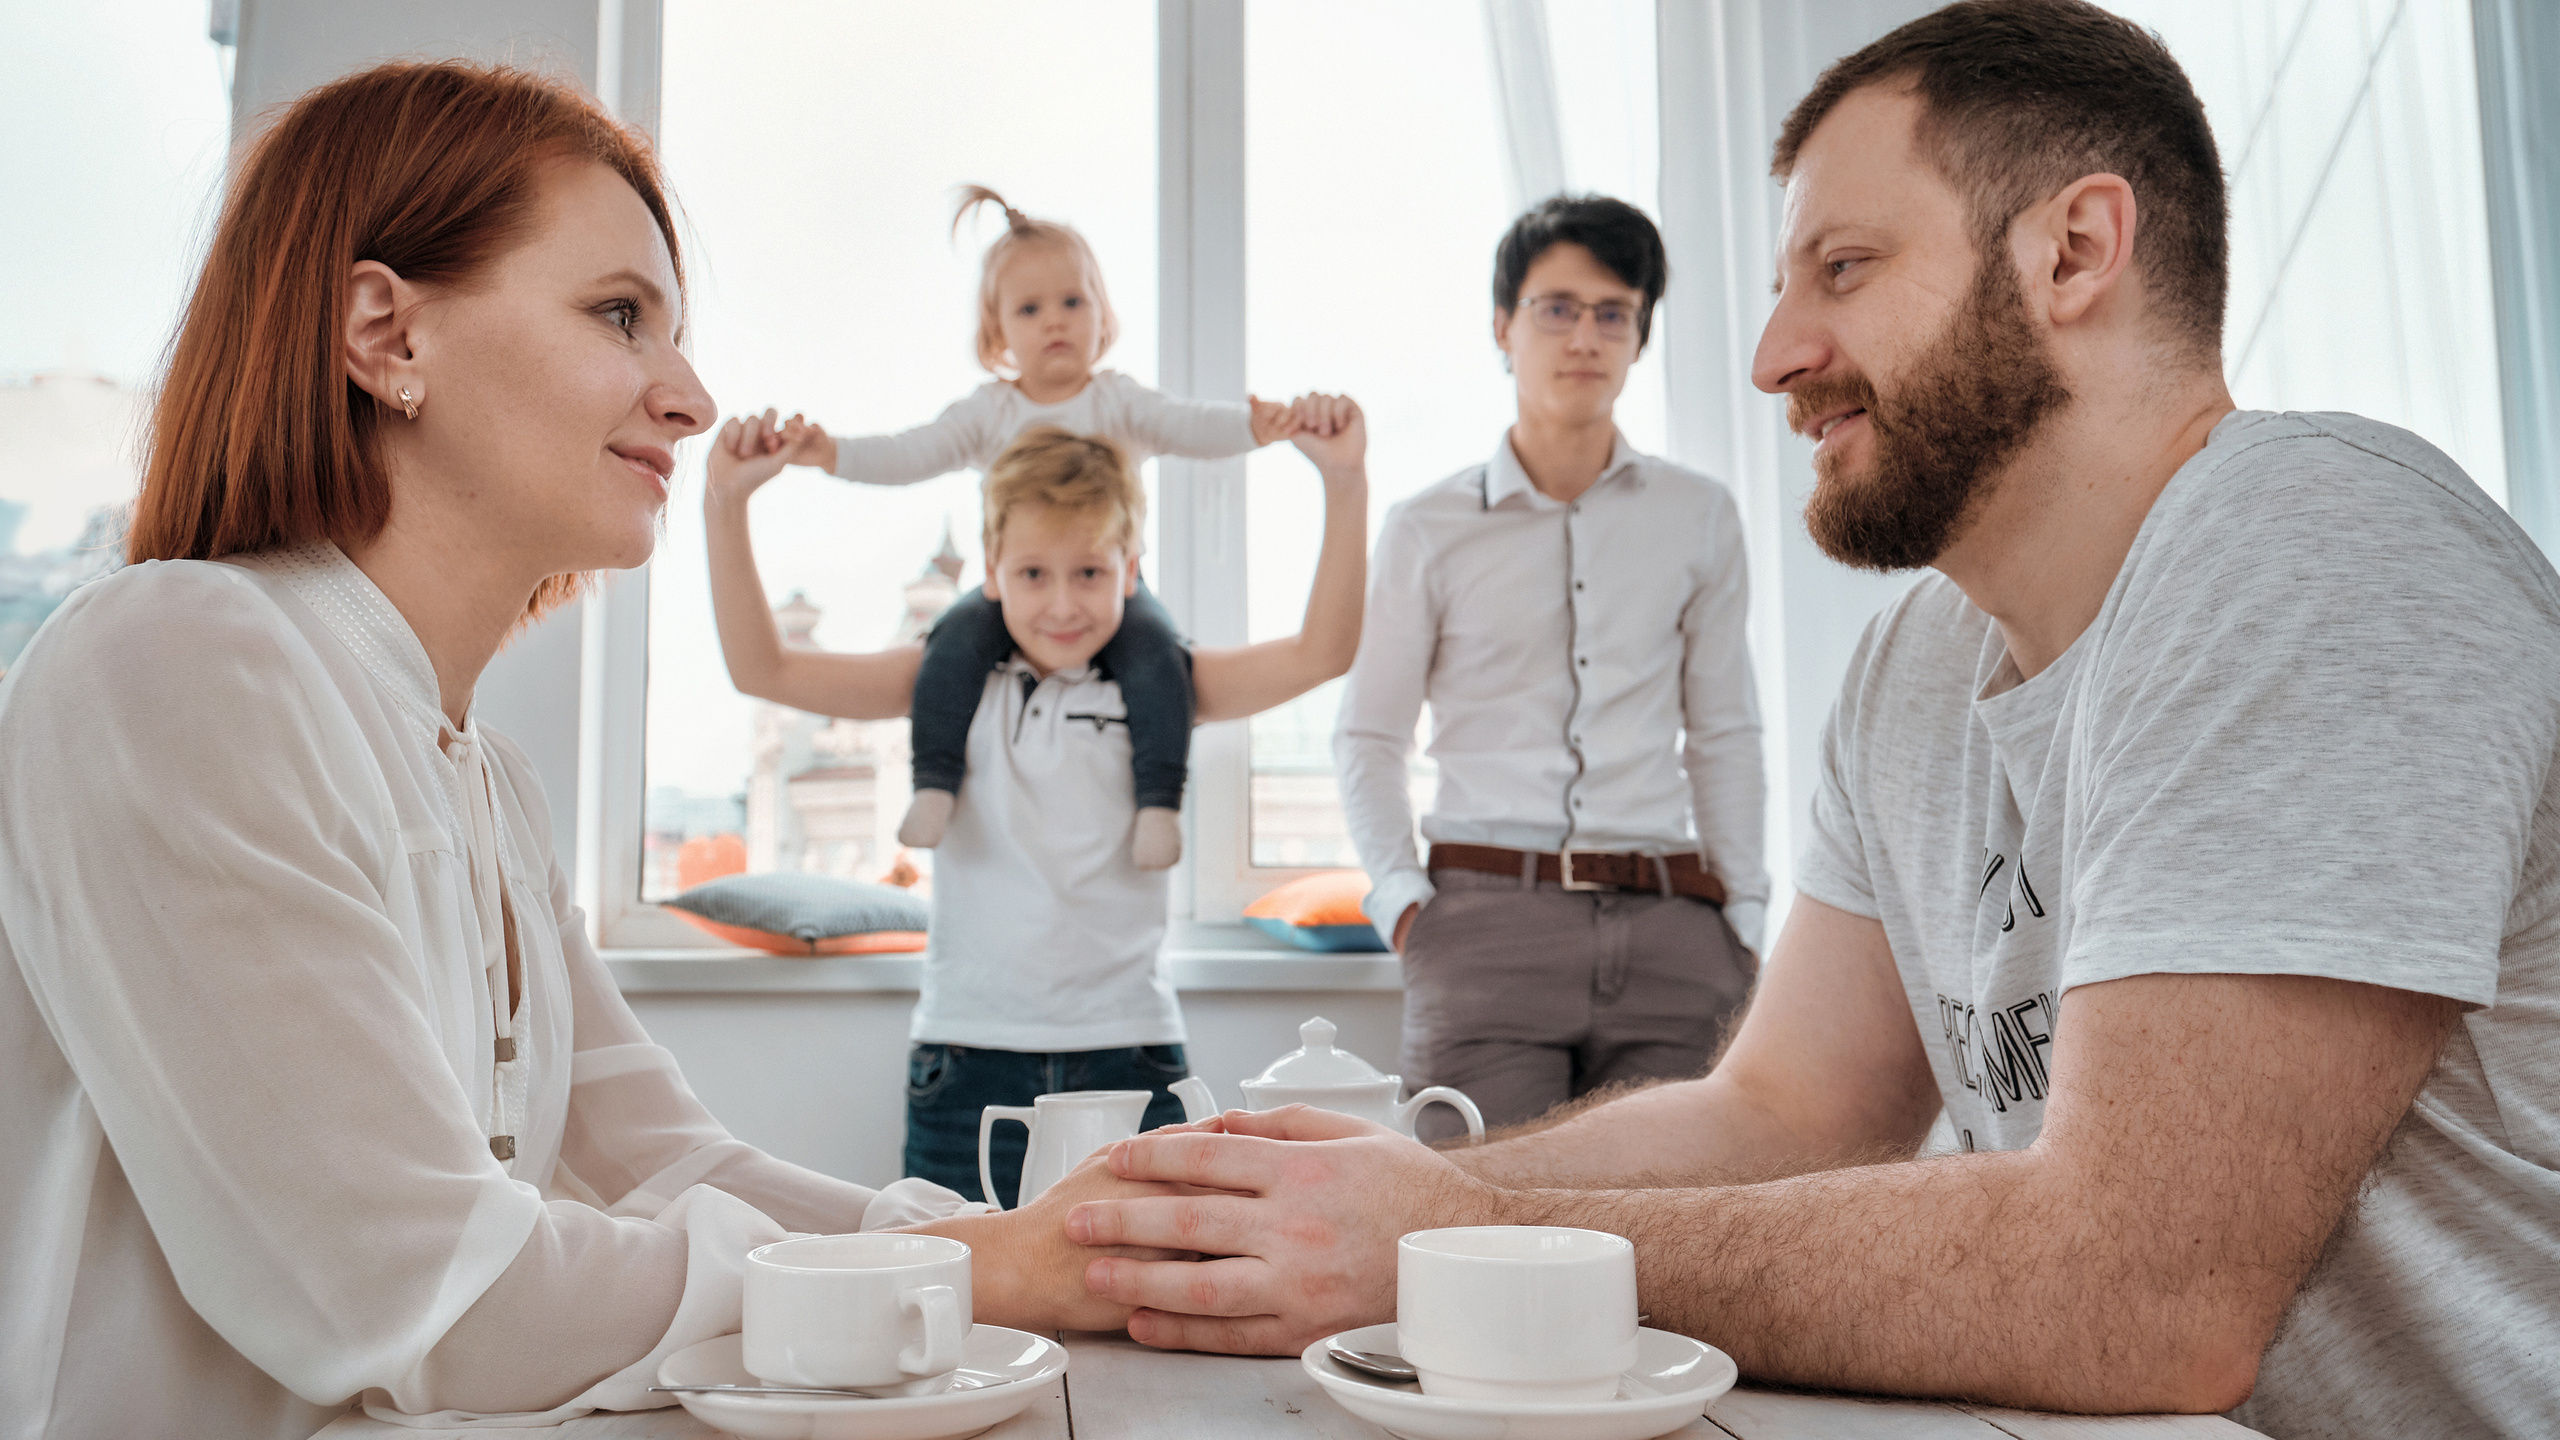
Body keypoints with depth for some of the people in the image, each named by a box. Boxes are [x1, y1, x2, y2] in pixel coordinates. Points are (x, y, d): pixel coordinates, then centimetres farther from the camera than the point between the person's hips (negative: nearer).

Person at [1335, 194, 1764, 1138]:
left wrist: (1741, 917, 9)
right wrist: (1402, 900, 0)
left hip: (1670, 928, 2)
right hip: (1487, 919, -1)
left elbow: (1724, 734, 16)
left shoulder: (1700, 518, 12)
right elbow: (1367, 736, 13)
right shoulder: (1427, 531, 8)